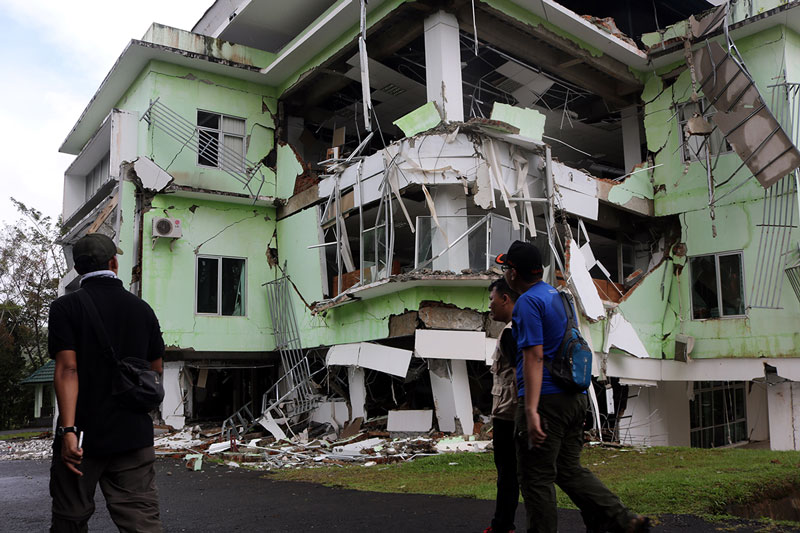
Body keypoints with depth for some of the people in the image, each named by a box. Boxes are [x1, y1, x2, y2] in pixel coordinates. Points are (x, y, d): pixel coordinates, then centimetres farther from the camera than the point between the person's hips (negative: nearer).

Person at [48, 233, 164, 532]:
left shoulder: (65, 308, -5)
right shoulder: (142, 309, 5)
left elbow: (67, 370, -15)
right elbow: (156, 371, 12)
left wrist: (68, 430, -18)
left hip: (83, 438, -2)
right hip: (135, 437, 2)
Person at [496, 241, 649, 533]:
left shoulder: (527, 302, -12)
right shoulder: (557, 295, 17)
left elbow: (534, 356, -21)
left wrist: (531, 411, -25)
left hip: (545, 399, -9)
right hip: (575, 398, 9)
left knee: (536, 477, 1)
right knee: (570, 470, 16)